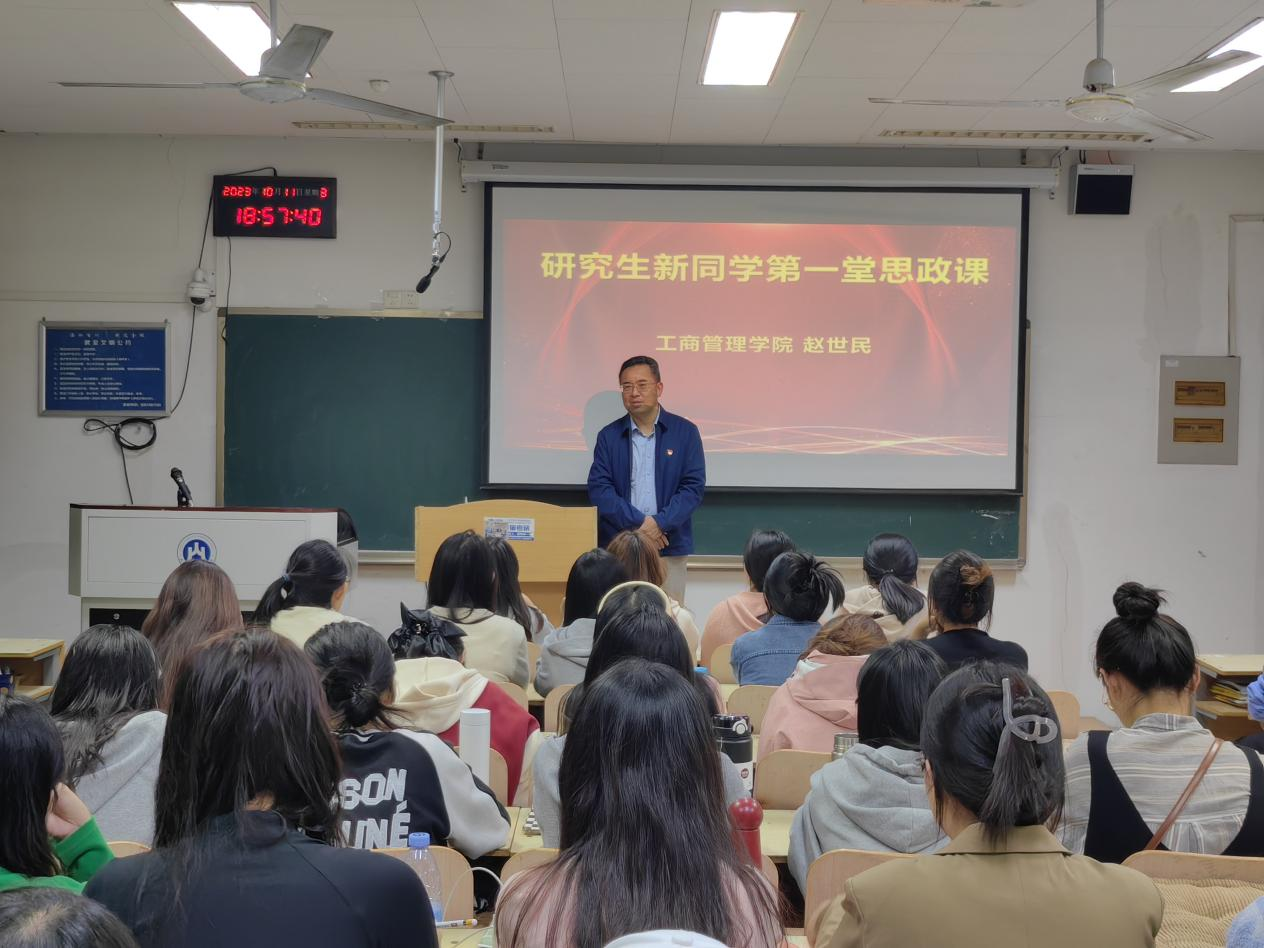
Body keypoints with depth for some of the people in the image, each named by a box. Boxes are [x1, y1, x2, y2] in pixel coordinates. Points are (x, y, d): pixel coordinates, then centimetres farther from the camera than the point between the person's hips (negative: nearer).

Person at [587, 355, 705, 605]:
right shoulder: (608, 436, 7)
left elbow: (694, 487, -1)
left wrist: (659, 523, -14)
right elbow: (599, 489, -1)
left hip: (670, 549, 0)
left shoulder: (685, 432, 5)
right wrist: (638, 523, -12)